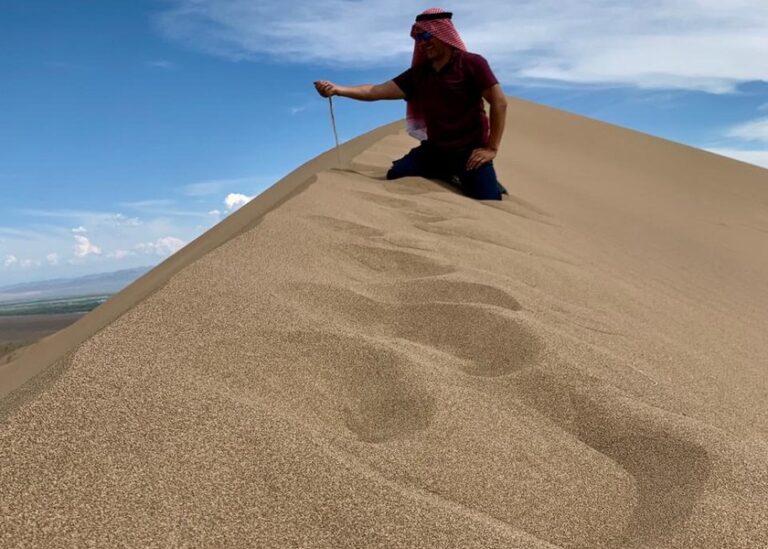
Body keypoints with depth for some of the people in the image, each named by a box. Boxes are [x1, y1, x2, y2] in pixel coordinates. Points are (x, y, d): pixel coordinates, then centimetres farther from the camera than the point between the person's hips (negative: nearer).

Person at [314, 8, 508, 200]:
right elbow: (379, 91, -1)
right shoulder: (418, 74, 7)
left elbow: (499, 102, -11)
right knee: (394, 177, -2)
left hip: (469, 151, -5)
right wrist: (337, 89, -13)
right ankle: (448, 177, 15)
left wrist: (491, 148, -14)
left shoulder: (472, 64, -8)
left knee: (487, 202, -21)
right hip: (434, 149, 5)